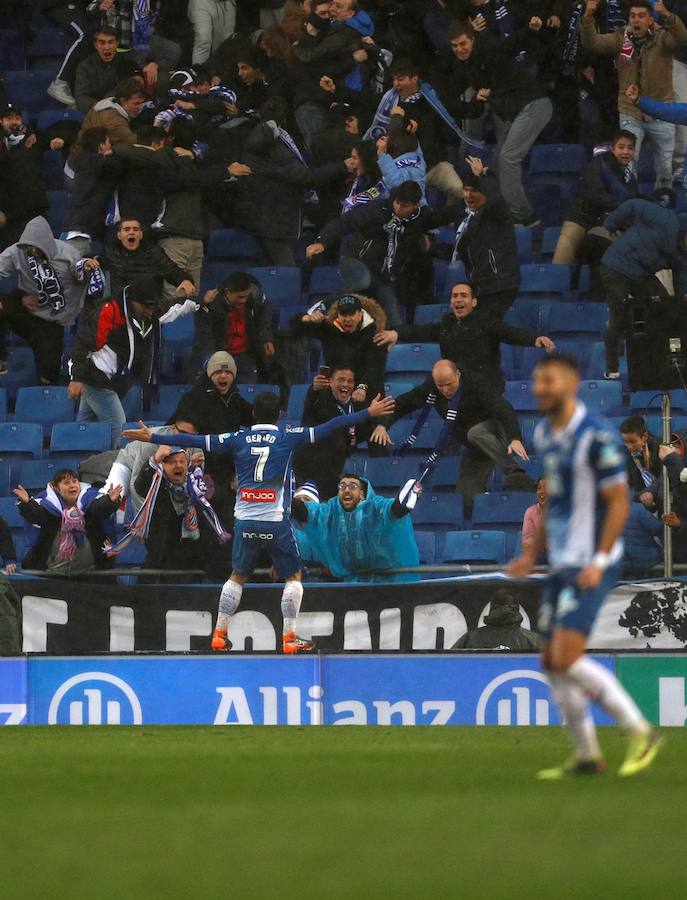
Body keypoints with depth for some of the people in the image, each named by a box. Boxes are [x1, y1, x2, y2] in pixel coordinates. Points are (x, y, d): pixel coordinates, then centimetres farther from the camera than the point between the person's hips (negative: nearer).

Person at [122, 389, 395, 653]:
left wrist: (153, 438, 14)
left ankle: (219, 634, 17)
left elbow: (196, 440, 7)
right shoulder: (287, 438, -1)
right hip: (276, 521, -3)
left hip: (245, 521, 3)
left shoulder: (238, 439, 5)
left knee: (237, 576, 19)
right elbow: (327, 429, -2)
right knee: (293, 576, 11)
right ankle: (290, 638, 3)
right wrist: (369, 413, 2)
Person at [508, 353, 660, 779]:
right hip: (562, 564, 9)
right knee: (552, 662, 7)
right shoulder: (545, 435, 11)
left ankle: (640, 732, -6)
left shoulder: (595, 436, -15)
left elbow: (619, 502, -14)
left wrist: (599, 562, -19)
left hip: (590, 566, -9)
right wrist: (533, 553, 18)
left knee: (567, 656, -17)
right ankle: (587, 756, 15)